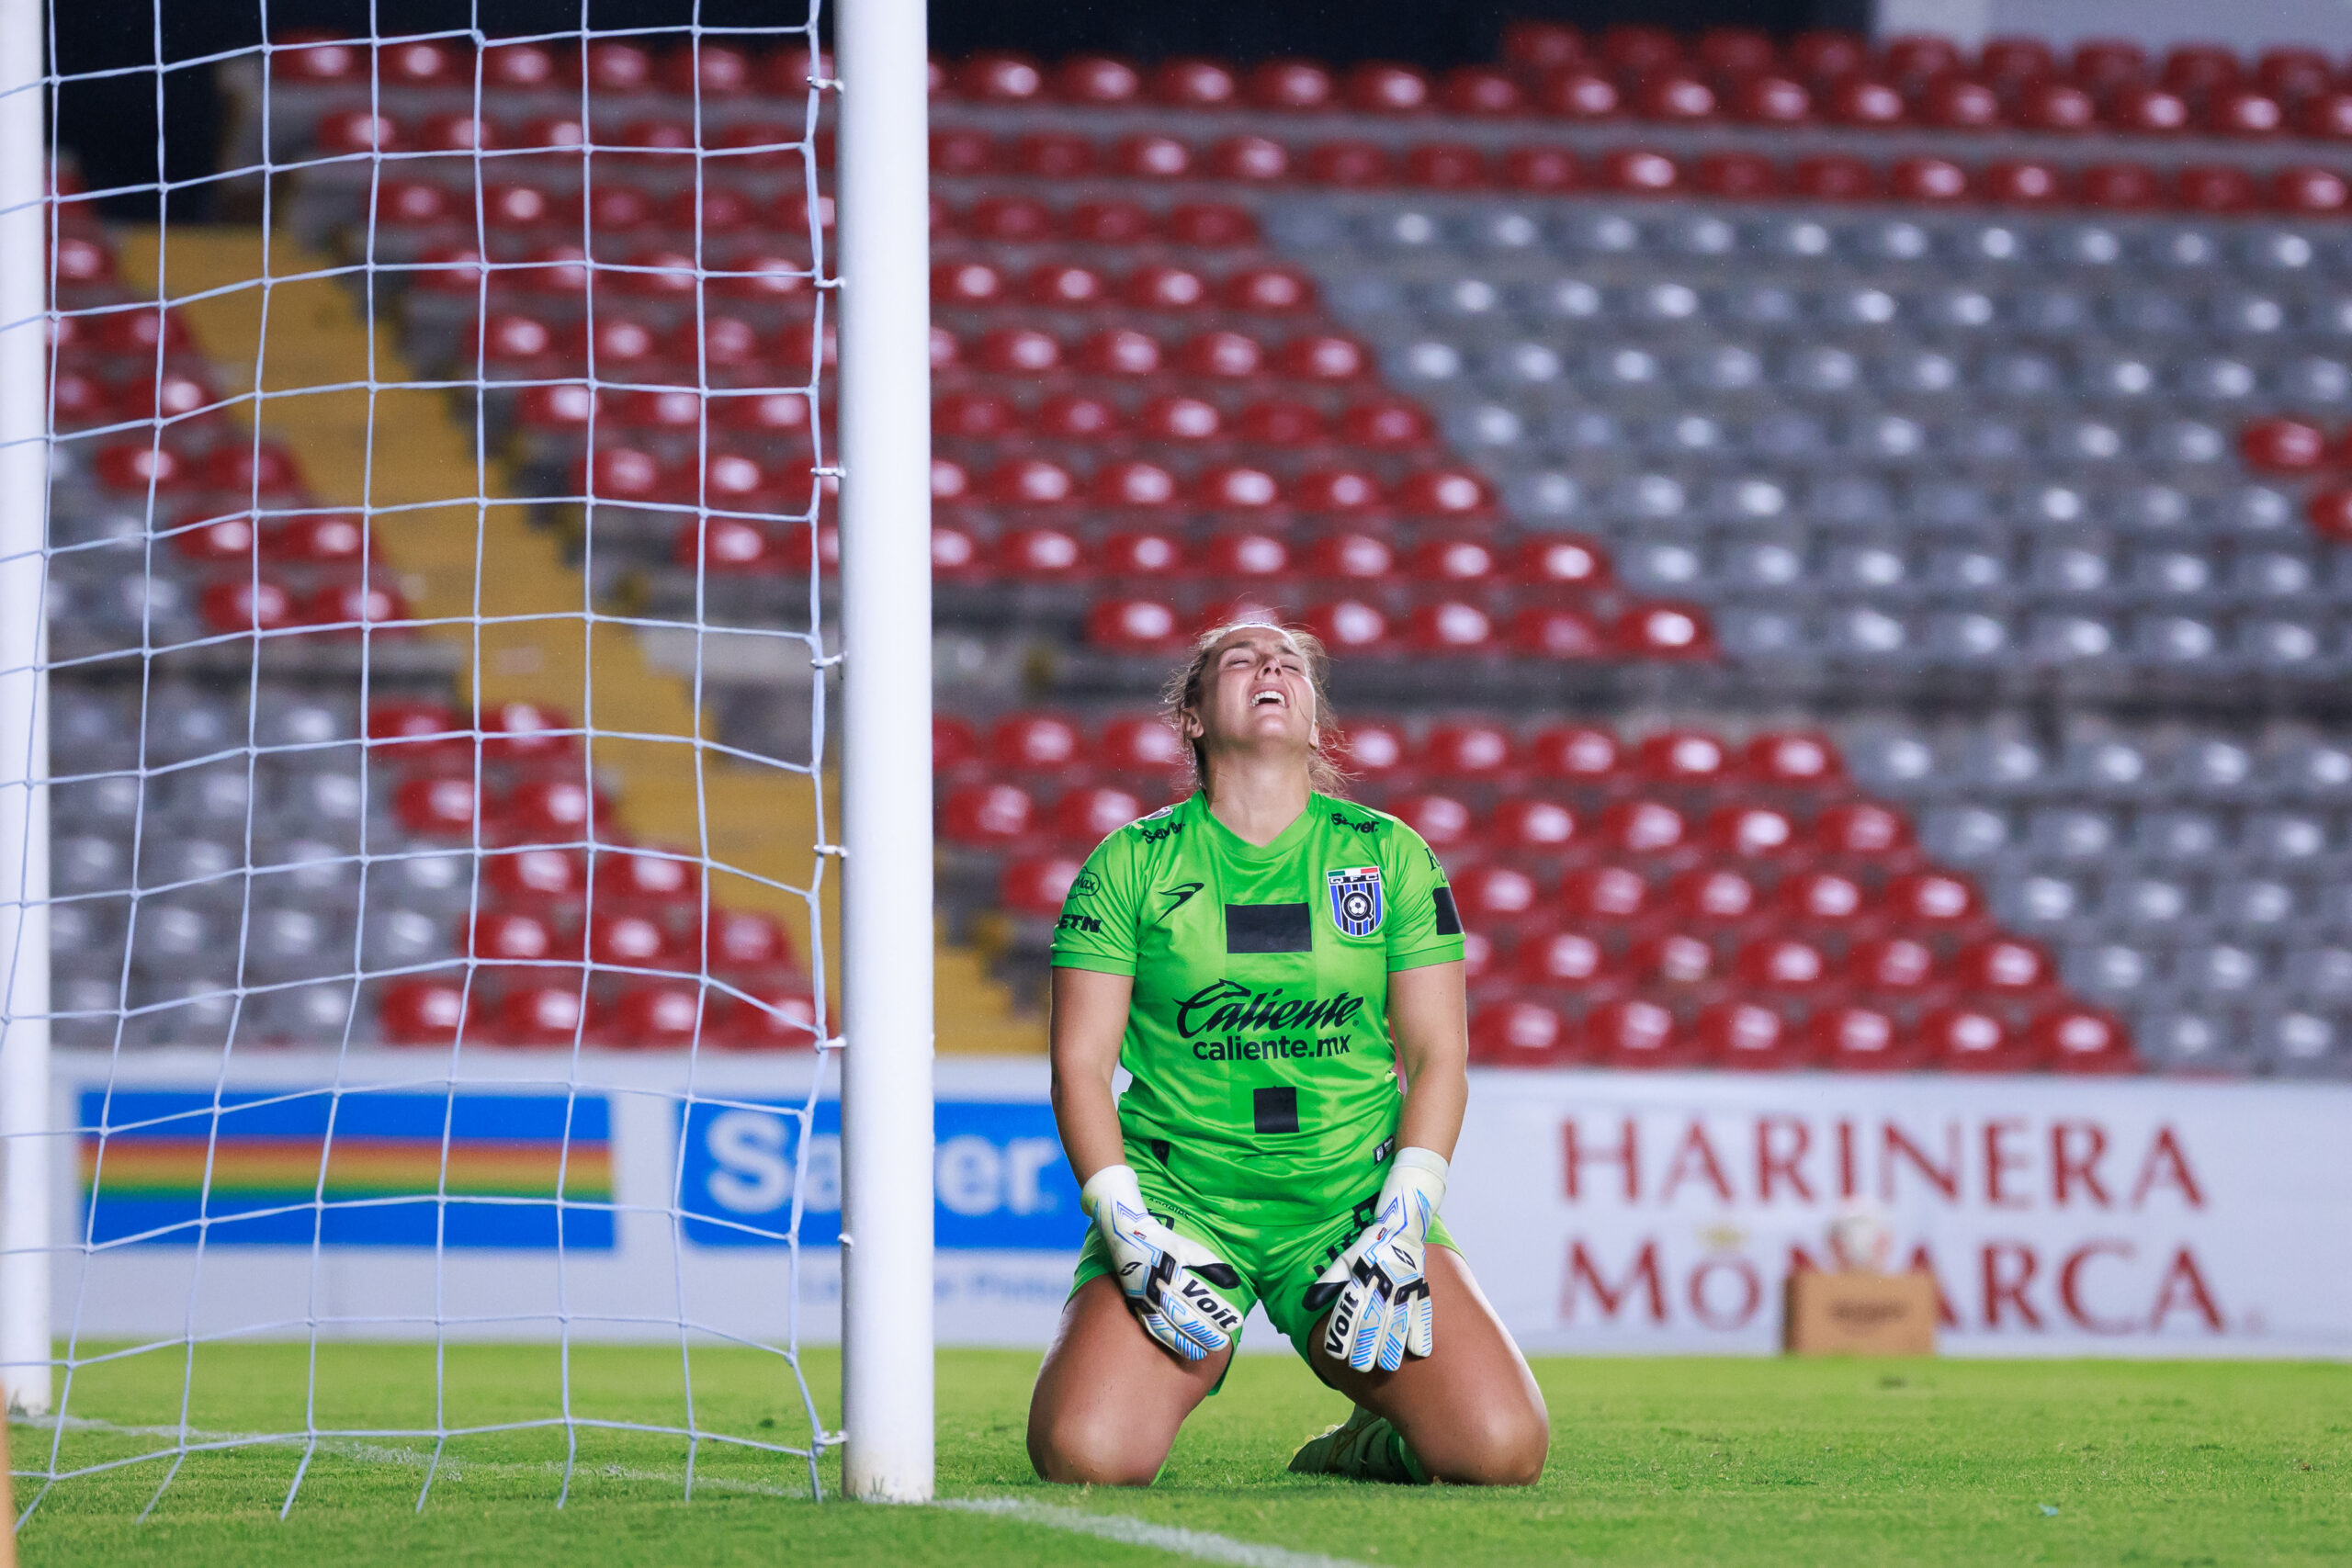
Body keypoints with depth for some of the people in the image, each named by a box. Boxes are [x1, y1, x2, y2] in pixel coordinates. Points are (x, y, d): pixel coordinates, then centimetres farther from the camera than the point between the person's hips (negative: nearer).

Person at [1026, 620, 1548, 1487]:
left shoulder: (1388, 854, 6)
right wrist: (1125, 1225, -13)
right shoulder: (1132, 863, 2)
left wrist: (1404, 1222, -9)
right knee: (1084, 1453, -25)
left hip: (1351, 1198, 1)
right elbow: (1081, 1060, 0)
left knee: (1503, 1447, -20)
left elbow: (1436, 1054, 5)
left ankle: (1363, 1446, 15)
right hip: (1178, 1197, -1)